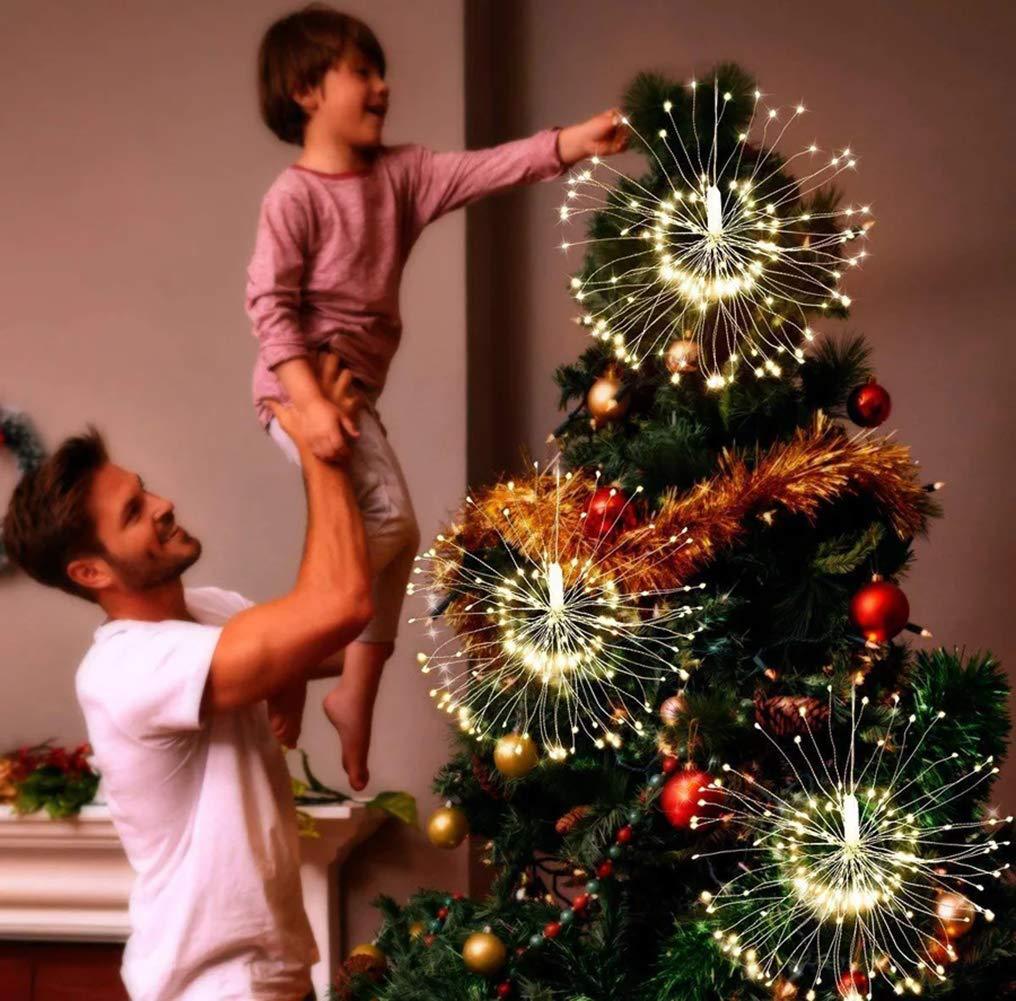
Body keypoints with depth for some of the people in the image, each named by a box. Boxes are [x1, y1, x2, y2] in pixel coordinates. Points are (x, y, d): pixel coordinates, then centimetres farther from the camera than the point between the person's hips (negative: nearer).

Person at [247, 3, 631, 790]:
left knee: (396, 537, 13)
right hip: (304, 386, -9)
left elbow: (485, 169, 0)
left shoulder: (399, 173, 9)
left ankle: (355, 697, 25)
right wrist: (314, 401, -28)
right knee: (387, 516, -21)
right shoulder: (295, 196, -13)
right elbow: (269, 305, -18)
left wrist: (578, 140, -13)